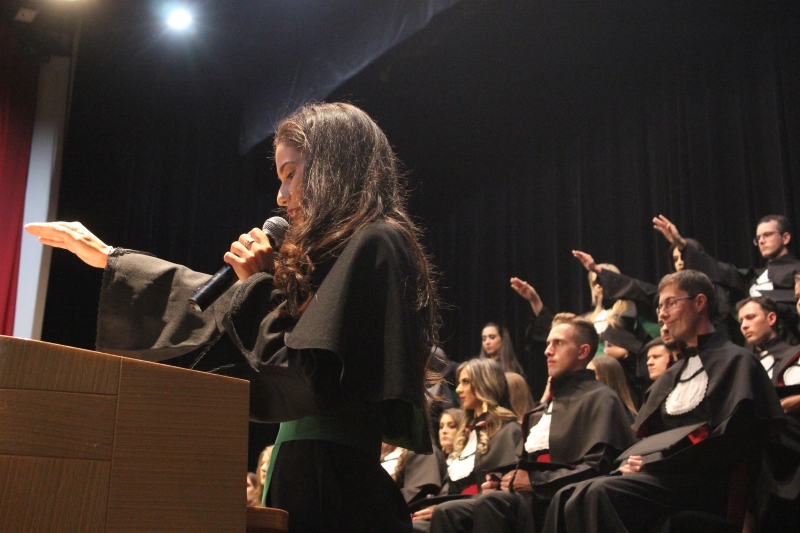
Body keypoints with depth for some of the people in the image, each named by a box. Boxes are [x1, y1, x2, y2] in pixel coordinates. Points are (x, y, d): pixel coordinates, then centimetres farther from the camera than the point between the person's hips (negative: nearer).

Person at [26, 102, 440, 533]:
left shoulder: (373, 243, -13)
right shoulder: (339, 252, 16)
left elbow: (308, 374, -22)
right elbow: (220, 306, 24)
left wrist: (263, 284, -8)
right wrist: (107, 257, 24)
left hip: (328, 486, -9)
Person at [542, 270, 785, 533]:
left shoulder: (735, 361, 2)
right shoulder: (673, 374, 25)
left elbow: (729, 438, -11)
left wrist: (653, 463, -12)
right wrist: (633, 463, -4)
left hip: (703, 482, -7)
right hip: (661, 476, 7)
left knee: (601, 493, -33)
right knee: (568, 499, -20)